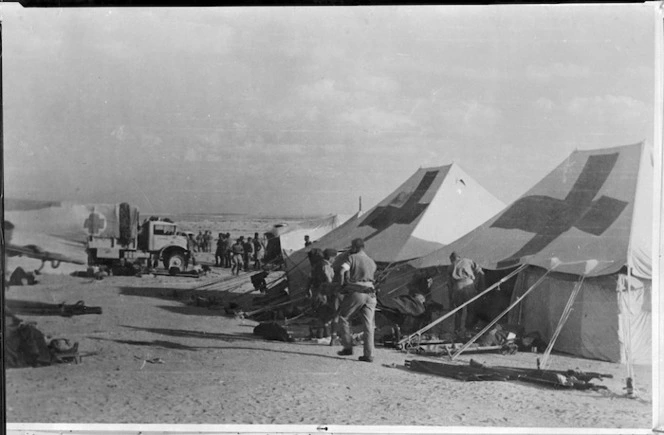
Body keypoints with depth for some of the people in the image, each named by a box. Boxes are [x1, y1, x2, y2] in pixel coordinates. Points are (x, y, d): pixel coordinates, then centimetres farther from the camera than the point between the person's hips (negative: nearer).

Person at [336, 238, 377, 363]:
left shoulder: (352, 258, -1)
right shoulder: (372, 262, 16)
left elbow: (342, 272, -14)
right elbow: (372, 277, 15)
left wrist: (342, 285, -2)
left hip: (355, 292, -4)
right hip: (370, 294, 5)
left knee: (343, 317, 13)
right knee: (368, 324, 4)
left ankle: (348, 347, 10)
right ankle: (369, 355, 1)